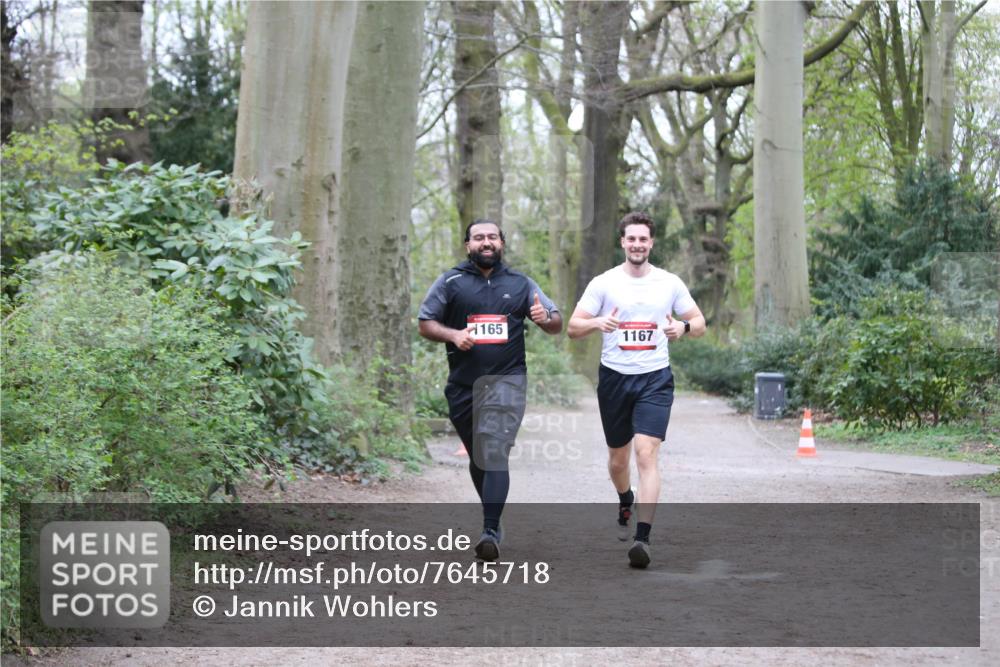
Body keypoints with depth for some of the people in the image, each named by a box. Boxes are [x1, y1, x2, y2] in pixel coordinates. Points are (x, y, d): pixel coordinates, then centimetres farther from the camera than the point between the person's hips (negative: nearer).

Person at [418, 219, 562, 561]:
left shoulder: (520, 283, 9)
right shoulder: (450, 282, 6)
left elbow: (557, 324, 11)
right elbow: (425, 323, 6)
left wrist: (545, 318, -14)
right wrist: (452, 334, -14)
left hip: (506, 380, -2)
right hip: (462, 384, 2)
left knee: (494, 454, -17)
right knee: (477, 456, 15)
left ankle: (490, 532, -24)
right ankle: (493, 516, 35)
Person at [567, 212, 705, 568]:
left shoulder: (670, 283, 4)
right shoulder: (604, 283, 1)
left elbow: (699, 322, 12)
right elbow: (573, 327, 0)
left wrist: (683, 327, -12)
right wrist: (597, 322, -22)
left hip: (655, 379, -1)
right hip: (614, 378, 1)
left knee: (646, 454, -17)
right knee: (618, 458, 14)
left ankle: (642, 538, -20)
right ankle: (626, 503, 47)